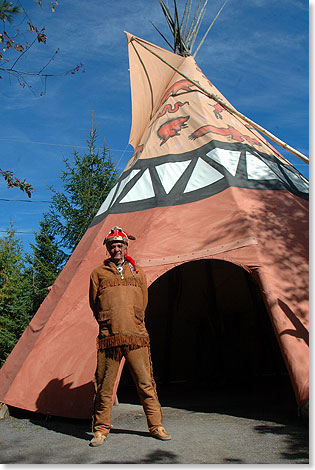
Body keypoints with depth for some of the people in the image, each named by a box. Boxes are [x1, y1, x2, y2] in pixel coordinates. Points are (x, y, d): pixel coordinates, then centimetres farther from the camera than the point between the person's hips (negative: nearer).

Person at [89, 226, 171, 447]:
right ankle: (101, 430, 20)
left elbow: (143, 303, 16)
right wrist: (108, 325, 11)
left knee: (146, 384, 4)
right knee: (104, 386, 5)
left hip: (136, 337, 1)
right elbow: (94, 305, 12)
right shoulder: (98, 273, 9)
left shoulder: (137, 272, 14)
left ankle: (156, 426, 17)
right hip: (108, 338, -1)